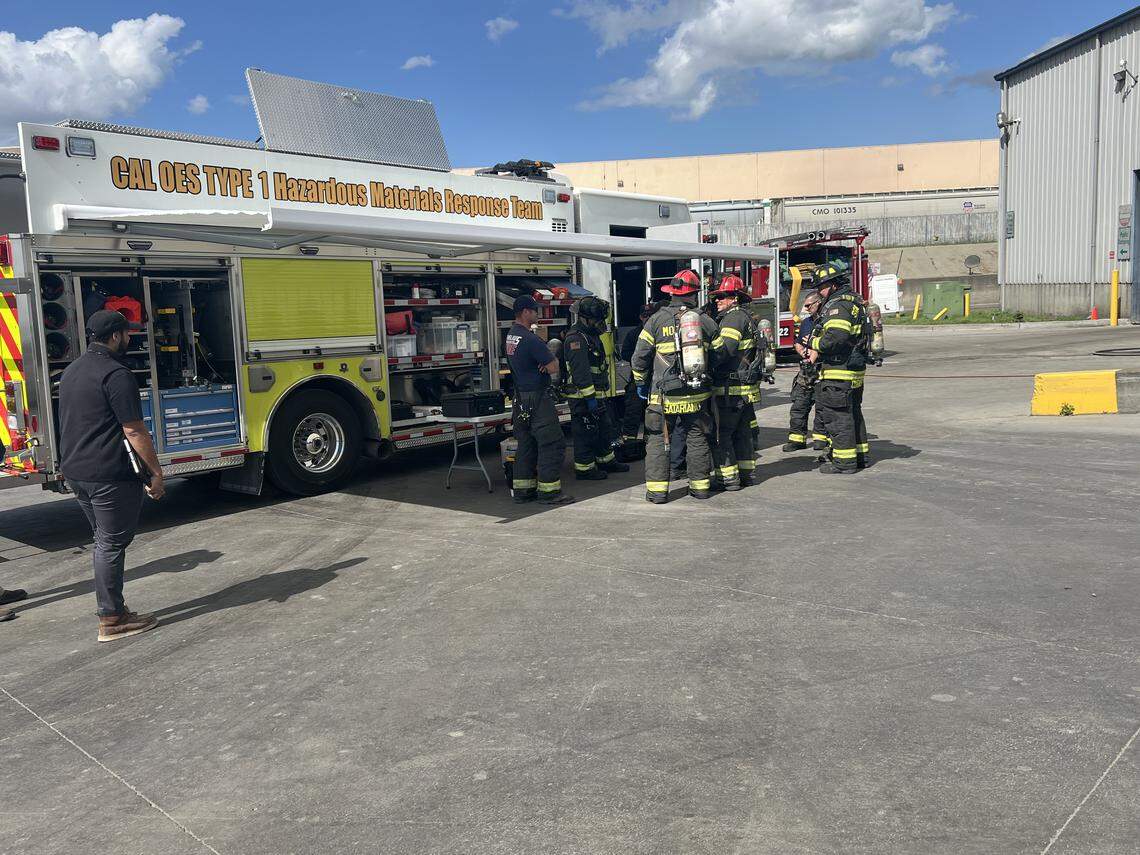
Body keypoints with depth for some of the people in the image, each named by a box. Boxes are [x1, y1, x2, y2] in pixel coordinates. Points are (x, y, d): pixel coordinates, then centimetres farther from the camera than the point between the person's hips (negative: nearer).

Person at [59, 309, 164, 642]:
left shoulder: (71, 372, 15)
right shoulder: (115, 374, -16)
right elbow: (134, 431, -19)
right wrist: (156, 471, -13)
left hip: (75, 471, 9)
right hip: (109, 474, -9)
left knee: (105, 540, 18)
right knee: (112, 543, -2)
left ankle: (113, 607, 23)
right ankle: (112, 620, 3)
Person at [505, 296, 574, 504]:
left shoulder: (511, 334, 10)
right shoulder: (531, 339, -20)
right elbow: (554, 368, -20)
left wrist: (546, 357, -5)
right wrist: (552, 357, 2)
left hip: (520, 399, 10)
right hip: (537, 398, -10)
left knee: (526, 444, 14)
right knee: (552, 443, -5)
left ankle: (522, 489, 17)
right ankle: (548, 490, -4)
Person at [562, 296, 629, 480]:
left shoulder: (591, 335, 16)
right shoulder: (576, 338, -19)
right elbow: (580, 370, -26)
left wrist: (599, 394, 26)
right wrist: (589, 396, -27)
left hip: (596, 394, 11)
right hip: (582, 397, -11)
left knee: (604, 427, 20)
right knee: (585, 432, -2)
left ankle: (606, 460, 34)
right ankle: (584, 468, 8)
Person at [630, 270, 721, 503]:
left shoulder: (657, 320, -4)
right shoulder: (707, 322, 2)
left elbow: (639, 357, -4)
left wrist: (641, 382, 11)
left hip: (664, 395, -2)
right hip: (697, 396, 2)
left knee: (657, 440, 6)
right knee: (697, 440, 13)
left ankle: (657, 489, 4)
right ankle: (700, 486, 20)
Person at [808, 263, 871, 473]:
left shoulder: (838, 305, -16)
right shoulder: (855, 301, 17)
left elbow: (836, 337, -29)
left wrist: (815, 342, -11)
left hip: (838, 371, -11)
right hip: (855, 369, 11)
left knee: (836, 416, -5)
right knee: (853, 413, 18)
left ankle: (844, 462, -2)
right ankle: (859, 454, 27)